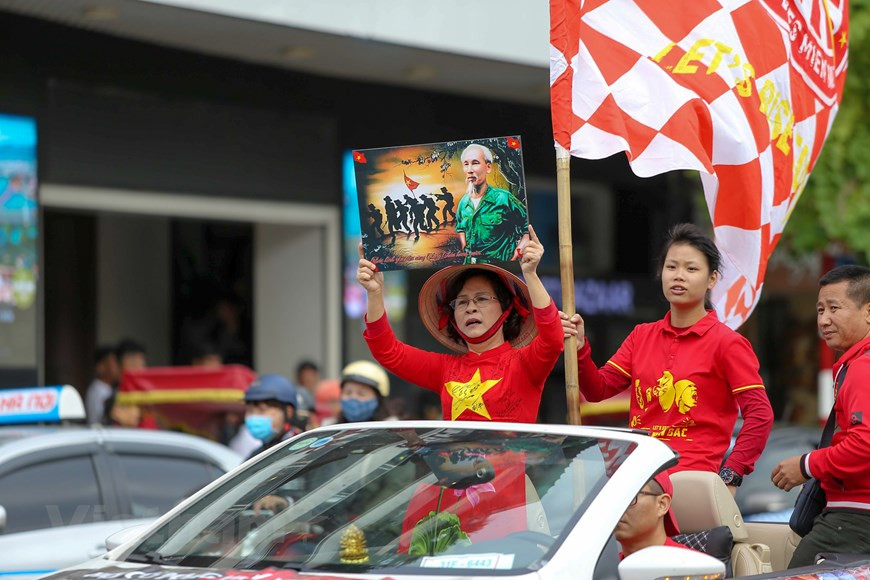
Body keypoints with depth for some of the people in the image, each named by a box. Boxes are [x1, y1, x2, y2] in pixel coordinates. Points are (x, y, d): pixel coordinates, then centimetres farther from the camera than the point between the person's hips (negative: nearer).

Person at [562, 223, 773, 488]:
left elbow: (760, 415, -6)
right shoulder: (642, 336, 18)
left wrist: (729, 477, -12)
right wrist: (579, 349, -6)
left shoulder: (727, 343, -1)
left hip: (692, 476, -6)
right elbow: (599, 389, 12)